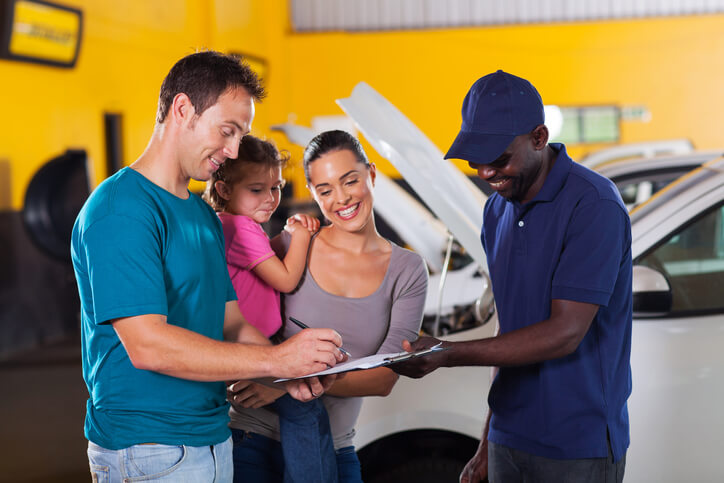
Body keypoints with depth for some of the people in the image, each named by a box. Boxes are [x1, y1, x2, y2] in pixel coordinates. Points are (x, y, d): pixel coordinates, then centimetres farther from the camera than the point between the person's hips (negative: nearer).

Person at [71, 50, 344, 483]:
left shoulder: (204, 215, 13)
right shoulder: (120, 210, -17)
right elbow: (147, 345, -24)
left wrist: (294, 373, -7)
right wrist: (276, 359, -23)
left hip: (213, 437, 9)